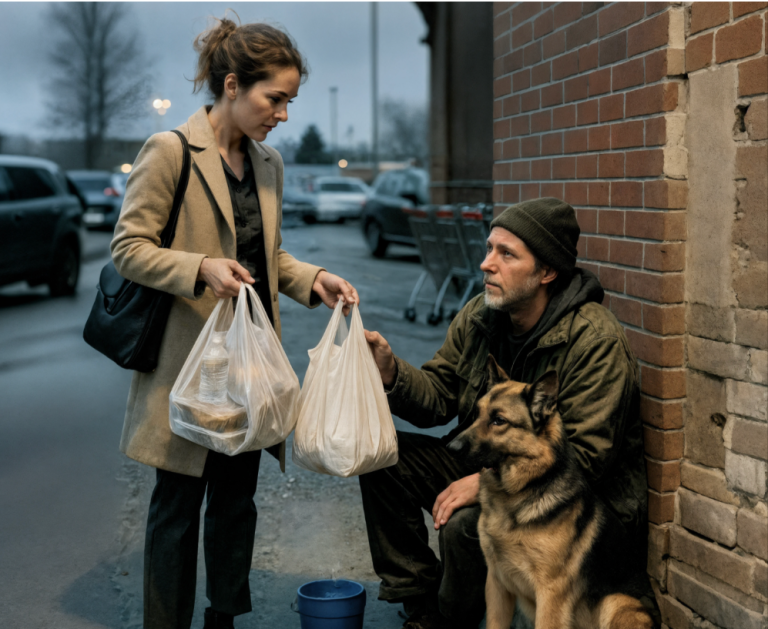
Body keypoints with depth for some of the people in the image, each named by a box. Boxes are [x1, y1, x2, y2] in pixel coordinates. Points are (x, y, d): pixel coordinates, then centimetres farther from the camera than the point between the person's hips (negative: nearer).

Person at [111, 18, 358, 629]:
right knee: (180, 501, 3)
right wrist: (200, 269, -25)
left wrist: (312, 279, 2)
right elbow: (128, 248, -10)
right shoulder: (169, 151, -10)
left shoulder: (269, 163, 11)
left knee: (237, 496, 14)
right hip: (188, 360, -6)